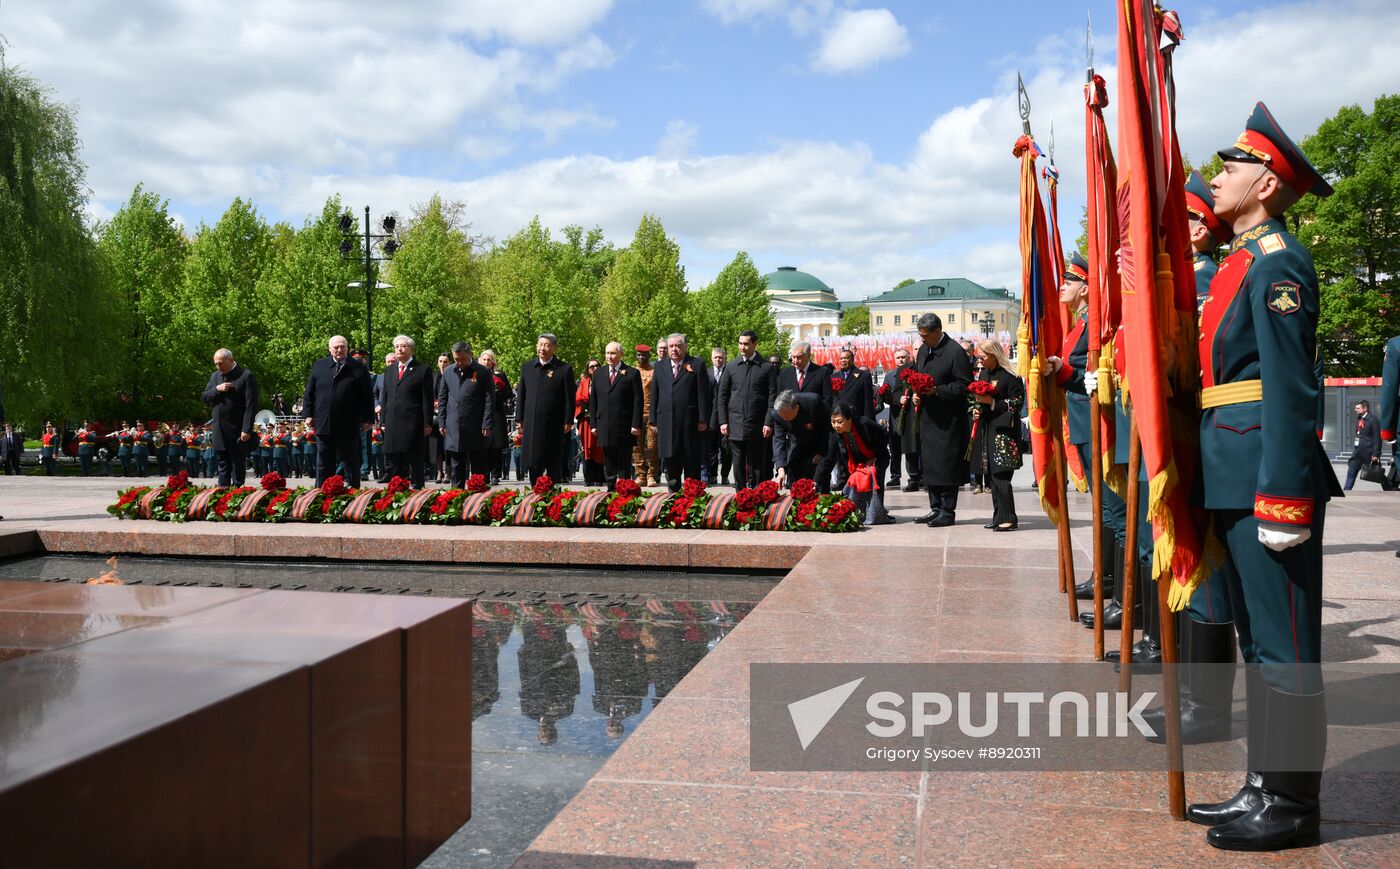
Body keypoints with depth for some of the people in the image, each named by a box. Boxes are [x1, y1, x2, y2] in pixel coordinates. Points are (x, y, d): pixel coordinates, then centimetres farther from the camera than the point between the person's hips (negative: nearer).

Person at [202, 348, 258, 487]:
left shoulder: (246, 376, -8)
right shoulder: (214, 376, 14)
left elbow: (251, 406, -13)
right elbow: (205, 398, 14)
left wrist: (247, 430, -19)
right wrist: (217, 389, -7)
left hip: (237, 430, -6)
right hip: (219, 430, 6)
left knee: (238, 464, 1)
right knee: (223, 464, 11)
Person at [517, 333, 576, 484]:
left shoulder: (564, 369, -2)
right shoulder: (527, 367, 10)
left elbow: (569, 398, -2)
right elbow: (521, 395, 13)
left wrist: (568, 421, -6)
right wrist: (520, 419, 8)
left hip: (554, 425, -3)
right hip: (531, 424, 4)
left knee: (554, 465, 3)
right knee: (533, 464, 8)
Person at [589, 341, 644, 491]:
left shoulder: (632, 373, 1)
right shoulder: (599, 374, 13)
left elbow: (638, 401, -4)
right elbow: (592, 401, 14)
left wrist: (636, 424, -10)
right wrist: (594, 424, 7)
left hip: (624, 428, -4)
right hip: (604, 427, 4)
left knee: (624, 465, 2)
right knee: (608, 464, 7)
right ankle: (610, 489, 13)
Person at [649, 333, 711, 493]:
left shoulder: (697, 365, 3)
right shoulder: (660, 367, 15)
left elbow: (703, 394, -2)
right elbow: (654, 395, 14)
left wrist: (703, 419, -8)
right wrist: (653, 419, 7)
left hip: (689, 421, -3)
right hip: (666, 423, 3)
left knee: (691, 460, 2)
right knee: (669, 459, 6)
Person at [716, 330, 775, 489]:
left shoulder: (766, 367, 2)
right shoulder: (731, 367, 8)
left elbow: (771, 397, 0)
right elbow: (722, 395, 10)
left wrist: (768, 422, -8)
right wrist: (723, 421, 2)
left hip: (757, 425, -2)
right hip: (736, 425, 2)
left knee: (756, 464, 3)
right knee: (738, 464, 4)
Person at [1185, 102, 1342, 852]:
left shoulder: (1277, 263, -12)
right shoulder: (1241, 260, 17)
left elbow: (1291, 390, -18)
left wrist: (1282, 502, -21)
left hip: (1269, 475, -10)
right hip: (1234, 476, 10)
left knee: (1284, 644, 0)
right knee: (1257, 638, 15)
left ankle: (1292, 804, 12)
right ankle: (1265, 784, 27)